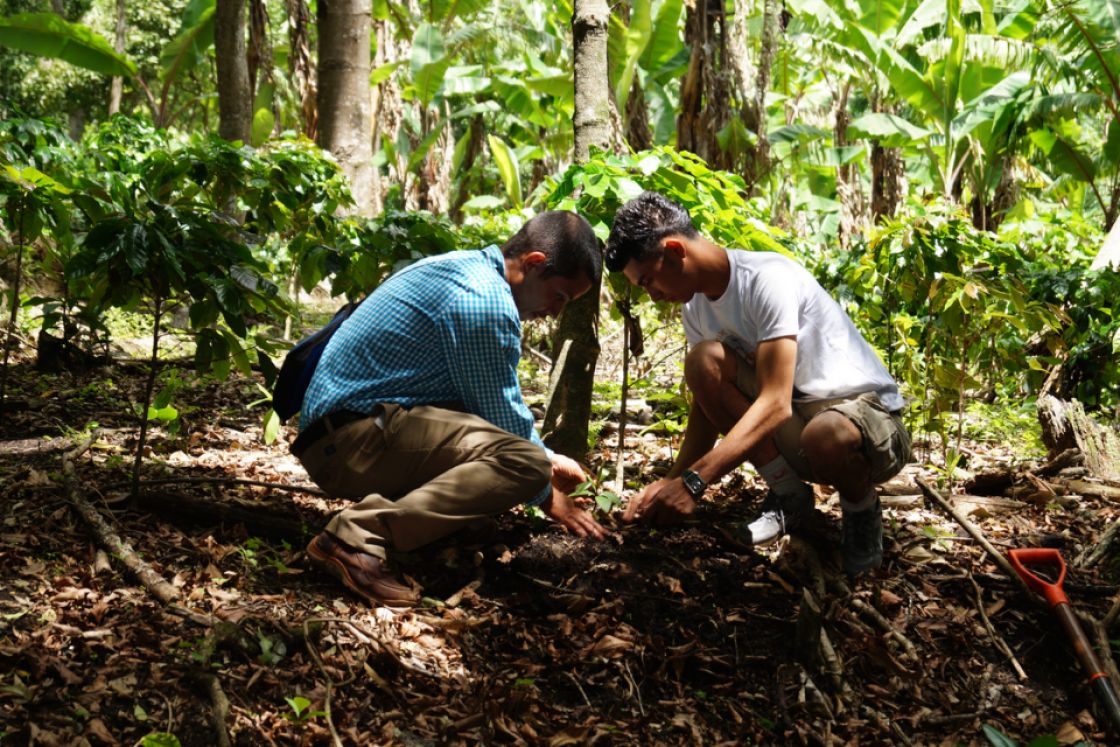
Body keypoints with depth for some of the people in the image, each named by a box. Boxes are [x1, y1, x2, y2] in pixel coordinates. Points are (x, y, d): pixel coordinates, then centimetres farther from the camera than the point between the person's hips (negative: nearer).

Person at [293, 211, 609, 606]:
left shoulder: (464, 268, 17)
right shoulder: (485, 302, -15)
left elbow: (495, 401, 29)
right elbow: (502, 418, -8)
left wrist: (547, 456, 30)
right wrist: (546, 495, 6)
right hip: (353, 439, -11)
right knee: (523, 462, -25)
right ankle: (363, 534, -28)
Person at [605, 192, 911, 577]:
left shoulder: (768, 278, -23)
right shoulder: (696, 306, 1)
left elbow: (775, 403, -31)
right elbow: (707, 404, 4)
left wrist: (693, 481, -37)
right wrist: (670, 484, -12)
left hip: (869, 412, -7)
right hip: (791, 422, 7)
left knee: (826, 436, -43)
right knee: (704, 361, -16)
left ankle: (861, 509, -4)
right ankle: (788, 495, -1)